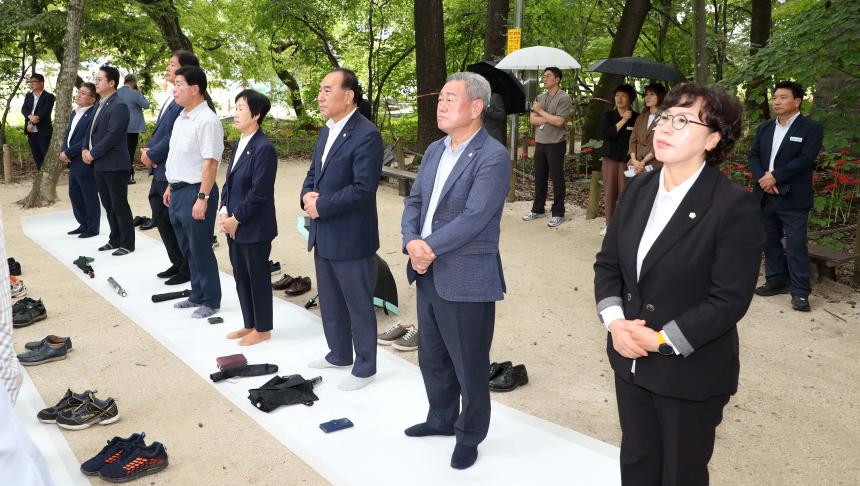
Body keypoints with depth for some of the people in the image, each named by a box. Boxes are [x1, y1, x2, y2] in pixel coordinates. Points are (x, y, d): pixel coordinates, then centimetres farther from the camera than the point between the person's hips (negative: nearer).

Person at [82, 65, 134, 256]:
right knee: (108, 205, 14)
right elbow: (93, 130, 19)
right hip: (100, 165, 9)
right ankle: (115, 239, 25)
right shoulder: (100, 105, 14)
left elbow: (112, 136, -19)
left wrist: (93, 154, -14)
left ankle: (127, 243, 8)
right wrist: (86, 149, 3)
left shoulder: (118, 106, -14)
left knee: (120, 205, -1)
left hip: (114, 165, -9)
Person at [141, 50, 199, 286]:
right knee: (161, 219, 17)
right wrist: (148, 149, 2)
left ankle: (187, 269, 17)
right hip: (160, 170, 10)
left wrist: (152, 154, -12)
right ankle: (177, 263, 30)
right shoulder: (170, 97, 13)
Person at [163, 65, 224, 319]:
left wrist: (202, 198, -24)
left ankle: (210, 301, 16)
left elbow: (210, 163, -21)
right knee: (188, 249, 18)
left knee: (200, 250, 1)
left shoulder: (207, 120, -17)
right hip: (178, 191, 9)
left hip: (195, 192, -9)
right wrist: (171, 186, 20)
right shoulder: (181, 117, 12)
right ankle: (197, 295, 32)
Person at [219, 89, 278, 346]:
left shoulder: (264, 148, -17)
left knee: (258, 277, 4)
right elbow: (229, 182, 15)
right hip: (234, 225, 9)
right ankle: (250, 324, 30)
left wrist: (236, 219, -14)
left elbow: (259, 192, -19)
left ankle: (262, 329, 18)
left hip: (255, 227, -9)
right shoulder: (238, 145, 11)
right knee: (240, 276, 16)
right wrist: (224, 212, 2)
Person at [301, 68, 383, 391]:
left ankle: (365, 367, 19)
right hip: (323, 235, 9)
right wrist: (307, 195, -3)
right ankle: (339, 354, 38)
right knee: (330, 302, 21)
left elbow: (363, 188, -23)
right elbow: (313, 174, 19)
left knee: (358, 305, 4)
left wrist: (321, 206, -17)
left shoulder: (366, 135, -17)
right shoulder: (327, 131, 12)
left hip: (350, 237, -9)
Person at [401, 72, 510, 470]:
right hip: (428, 275, 8)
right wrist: (412, 243, -9)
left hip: (466, 279, -8)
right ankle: (442, 419, 42)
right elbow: (414, 202, 9)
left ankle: (470, 435, 28)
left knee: (469, 365, 8)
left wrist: (429, 247, -17)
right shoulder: (434, 150, 11)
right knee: (432, 358, 21)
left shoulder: (493, 157, -15)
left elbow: (473, 217, -22)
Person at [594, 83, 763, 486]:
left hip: (691, 375, -5)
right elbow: (608, 262, 5)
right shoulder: (639, 188, 3)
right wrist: (614, 320, -11)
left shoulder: (735, 207, -17)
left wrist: (662, 340, -20)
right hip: (630, 362, 5)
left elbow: (729, 299, -20)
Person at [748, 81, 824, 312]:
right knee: (770, 241, 12)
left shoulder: (811, 128, -3)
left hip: (793, 198, -6)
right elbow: (753, 155, 8)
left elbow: (806, 159, -13)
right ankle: (776, 280, 25)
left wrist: (775, 177, -17)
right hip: (766, 196, 6)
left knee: (796, 245, -6)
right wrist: (762, 178, -10)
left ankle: (800, 292, -1)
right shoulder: (764, 128, 14)